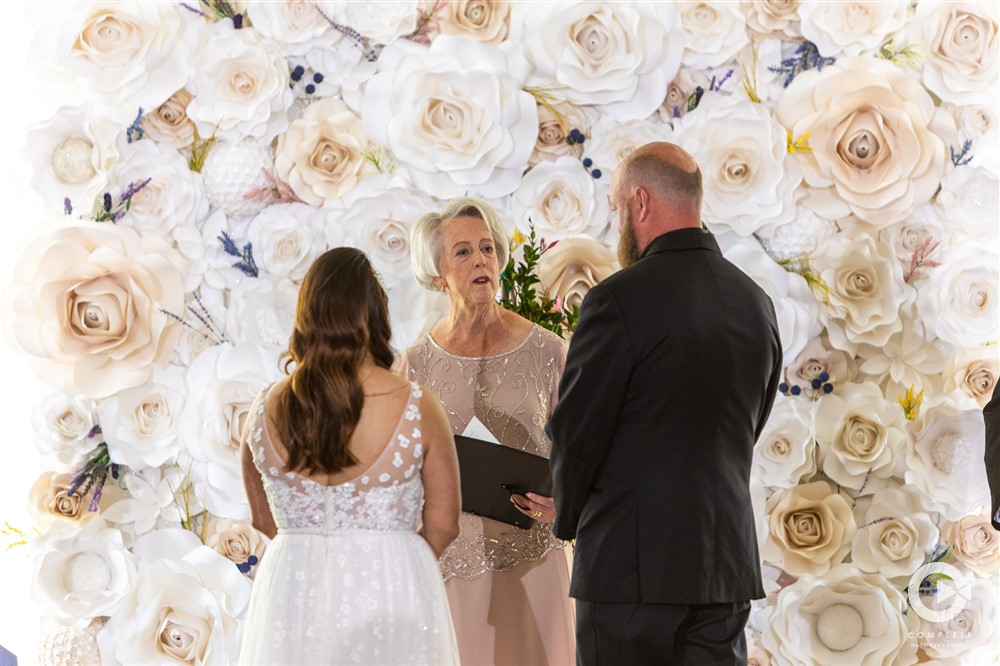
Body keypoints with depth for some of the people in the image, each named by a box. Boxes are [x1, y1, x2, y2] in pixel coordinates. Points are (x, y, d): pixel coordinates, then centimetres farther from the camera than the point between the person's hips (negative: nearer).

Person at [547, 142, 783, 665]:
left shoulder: (620, 299, -13)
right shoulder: (755, 303, 9)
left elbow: (575, 431, -8)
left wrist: (570, 519, 10)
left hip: (633, 563, -6)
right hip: (728, 561, 6)